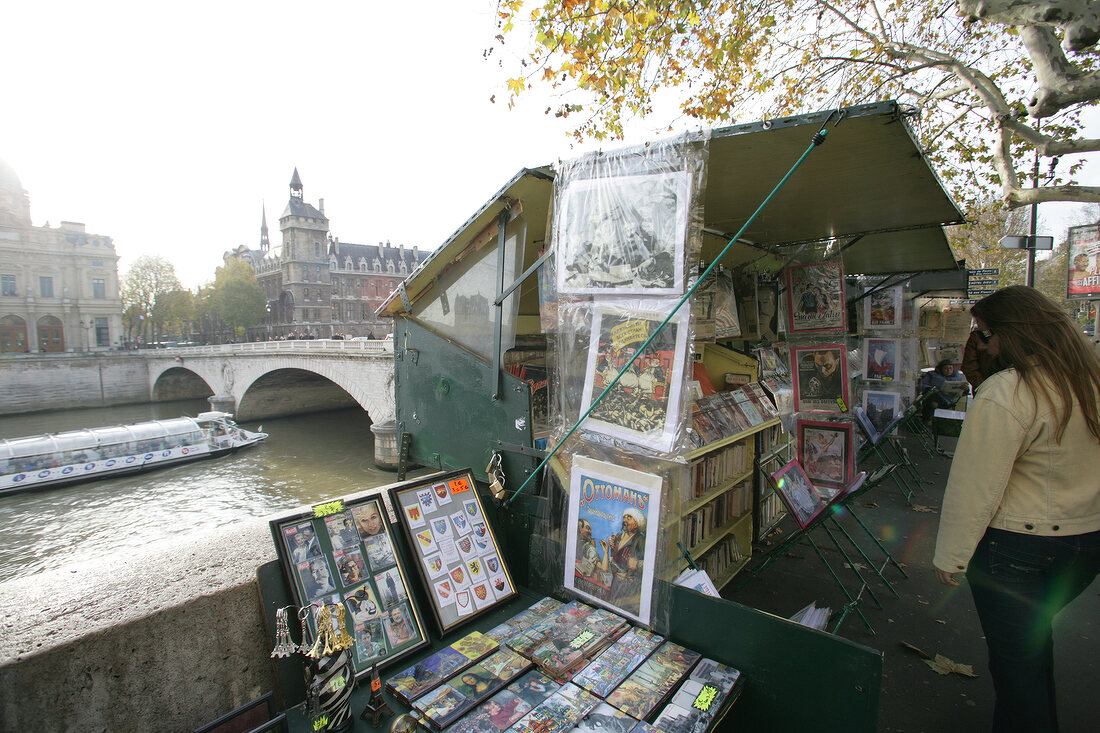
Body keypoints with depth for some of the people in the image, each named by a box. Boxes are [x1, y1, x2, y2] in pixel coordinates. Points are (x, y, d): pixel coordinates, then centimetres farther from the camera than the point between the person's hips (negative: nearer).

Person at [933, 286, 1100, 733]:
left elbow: (975, 487, -22)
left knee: (1012, 653, 11)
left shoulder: (1004, 395, -24)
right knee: (1035, 634, 26)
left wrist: (949, 557, -13)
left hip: (1016, 545, -7)